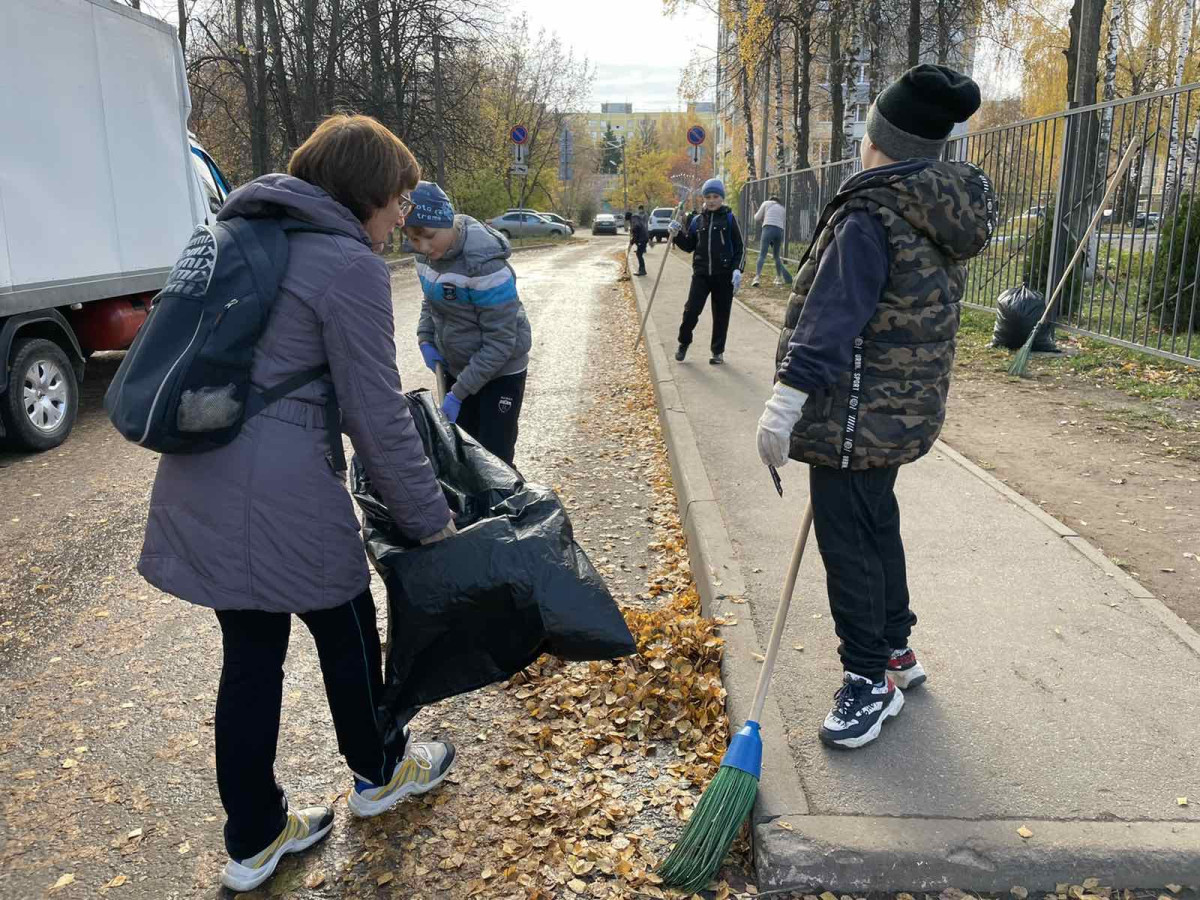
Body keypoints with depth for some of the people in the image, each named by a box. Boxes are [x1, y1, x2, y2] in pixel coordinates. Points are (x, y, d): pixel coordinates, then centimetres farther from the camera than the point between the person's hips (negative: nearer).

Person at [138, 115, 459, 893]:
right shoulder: (350, 265, -12)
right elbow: (379, 417, -12)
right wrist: (432, 520, -2)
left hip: (197, 479, 8)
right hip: (279, 491, -8)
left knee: (251, 653, 17)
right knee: (348, 629, 16)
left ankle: (255, 837, 32)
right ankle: (379, 775, 41)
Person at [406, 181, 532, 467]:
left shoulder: (484, 262, -27)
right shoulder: (427, 253, -6)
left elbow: (501, 340, -25)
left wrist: (458, 393, -24)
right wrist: (425, 339, -4)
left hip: (499, 372, -7)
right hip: (455, 367, 7)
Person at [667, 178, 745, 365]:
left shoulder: (729, 218, 0)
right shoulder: (697, 220, 8)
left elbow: (739, 248, -1)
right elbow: (689, 246, 15)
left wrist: (737, 270, -12)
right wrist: (677, 235, -2)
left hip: (724, 274, -2)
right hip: (701, 273, 2)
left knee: (721, 315, 5)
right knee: (691, 310, -6)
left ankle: (718, 351, 18)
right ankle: (684, 343, 16)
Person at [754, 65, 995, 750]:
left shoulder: (873, 213, -18)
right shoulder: (949, 212, 10)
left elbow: (834, 312, -25)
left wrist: (788, 397, -25)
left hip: (859, 411, -10)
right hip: (906, 408, 10)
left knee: (849, 543, 0)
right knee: (878, 526, 21)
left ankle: (871, 681, 12)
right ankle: (896, 651, 35)